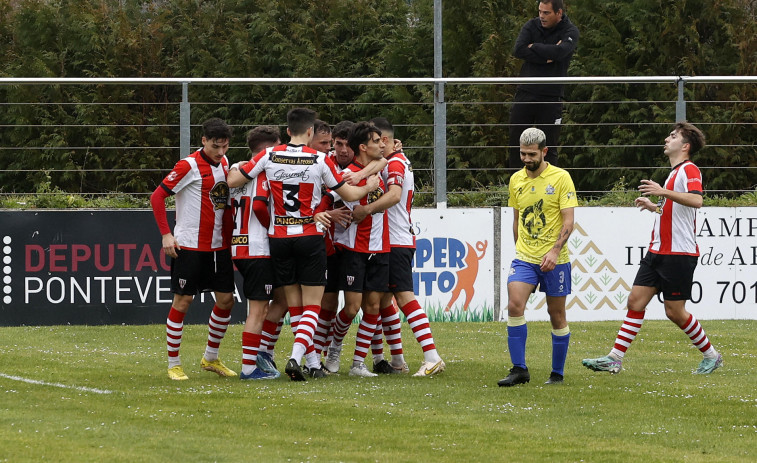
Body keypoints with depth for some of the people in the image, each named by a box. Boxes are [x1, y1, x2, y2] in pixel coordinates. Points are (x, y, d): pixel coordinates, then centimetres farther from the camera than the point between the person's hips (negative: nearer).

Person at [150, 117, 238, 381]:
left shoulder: (224, 163, 8)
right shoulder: (189, 166, -13)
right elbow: (157, 196, -12)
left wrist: (229, 235, 12)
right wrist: (166, 235, -16)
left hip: (218, 245, 7)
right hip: (189, 245, -7)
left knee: (226, 300, 7)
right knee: (183, 300, -3)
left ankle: (211, 359, 22)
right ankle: (173, 364, 5)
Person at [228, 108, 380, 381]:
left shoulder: (269, 156, -3)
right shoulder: (320, 160, -7)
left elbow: (232, 181, 1)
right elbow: (348, 194, 4)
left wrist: (237, 168, 23)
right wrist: (368, 187, 24)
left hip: (278, 237, 3)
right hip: (310, 236, -3)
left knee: (294, 304, 11)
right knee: (312, 305, 0)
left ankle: (311, 360, 13)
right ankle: (295, 357, -18)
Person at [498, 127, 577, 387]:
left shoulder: (561, 178, -6)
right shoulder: (516, 180, 8)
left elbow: (568, 221, -10)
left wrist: (555, 250, -22)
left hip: (554, 259, -3)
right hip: (524, 257, 3)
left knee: (556, 314, 4)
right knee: (514, 305, -16)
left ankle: (558, 373, 16)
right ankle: (519, 370, -13)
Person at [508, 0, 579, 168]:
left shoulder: (570, 31, -2)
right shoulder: (532, 26, 6)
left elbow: (560, 51, -23)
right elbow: (518, 50, -10)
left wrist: (533, 47, -9)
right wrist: (546, 57, -15)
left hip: (551, 97, -3)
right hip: (525, 93, 3)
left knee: (549, 148, 1)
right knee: (515, 143, 5)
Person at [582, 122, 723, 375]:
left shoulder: (689, 170, -10)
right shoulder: (675, 172, 20)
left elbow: (696, 200, -30)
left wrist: (663, 192, -33)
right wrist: (654, 207, 24)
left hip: (679, 254, -9)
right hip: (658, 251, 9)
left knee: (675, 311, -4)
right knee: (636, 300, 1)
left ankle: (711, 356, 14)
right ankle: (614, 359, -1)